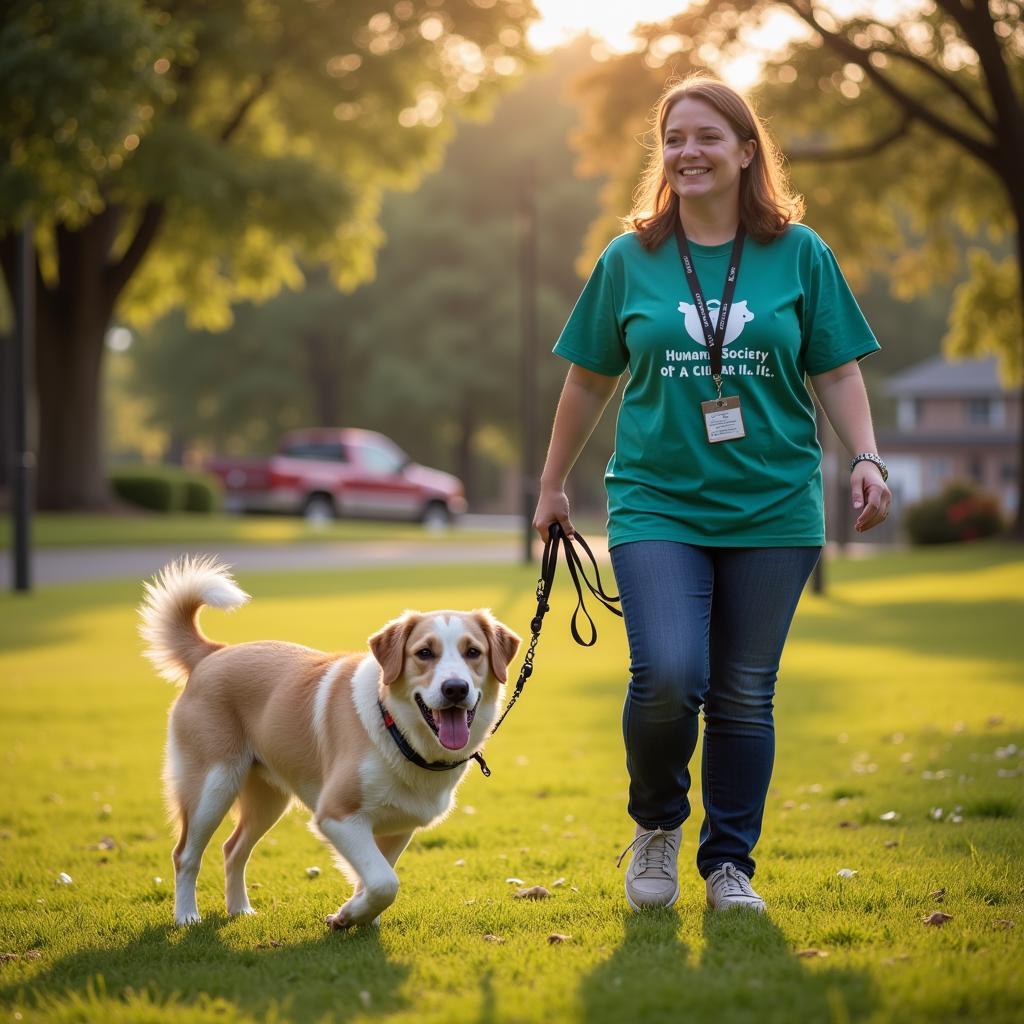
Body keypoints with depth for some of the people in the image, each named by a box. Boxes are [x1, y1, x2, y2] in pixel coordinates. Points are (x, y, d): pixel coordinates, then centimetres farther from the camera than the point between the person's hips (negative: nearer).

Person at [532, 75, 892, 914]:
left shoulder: (799, 253, 6)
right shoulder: (630, 260, 6)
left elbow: (837, 371, 8)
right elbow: (590, 380, 14)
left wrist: (866, 458, -6)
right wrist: (553, 485, 19)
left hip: (773, 508, 1)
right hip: (658, 504, -1)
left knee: (745, 694, 3)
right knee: (667, 677, -16)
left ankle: (730, 863, 19)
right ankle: (657, 823, 12)